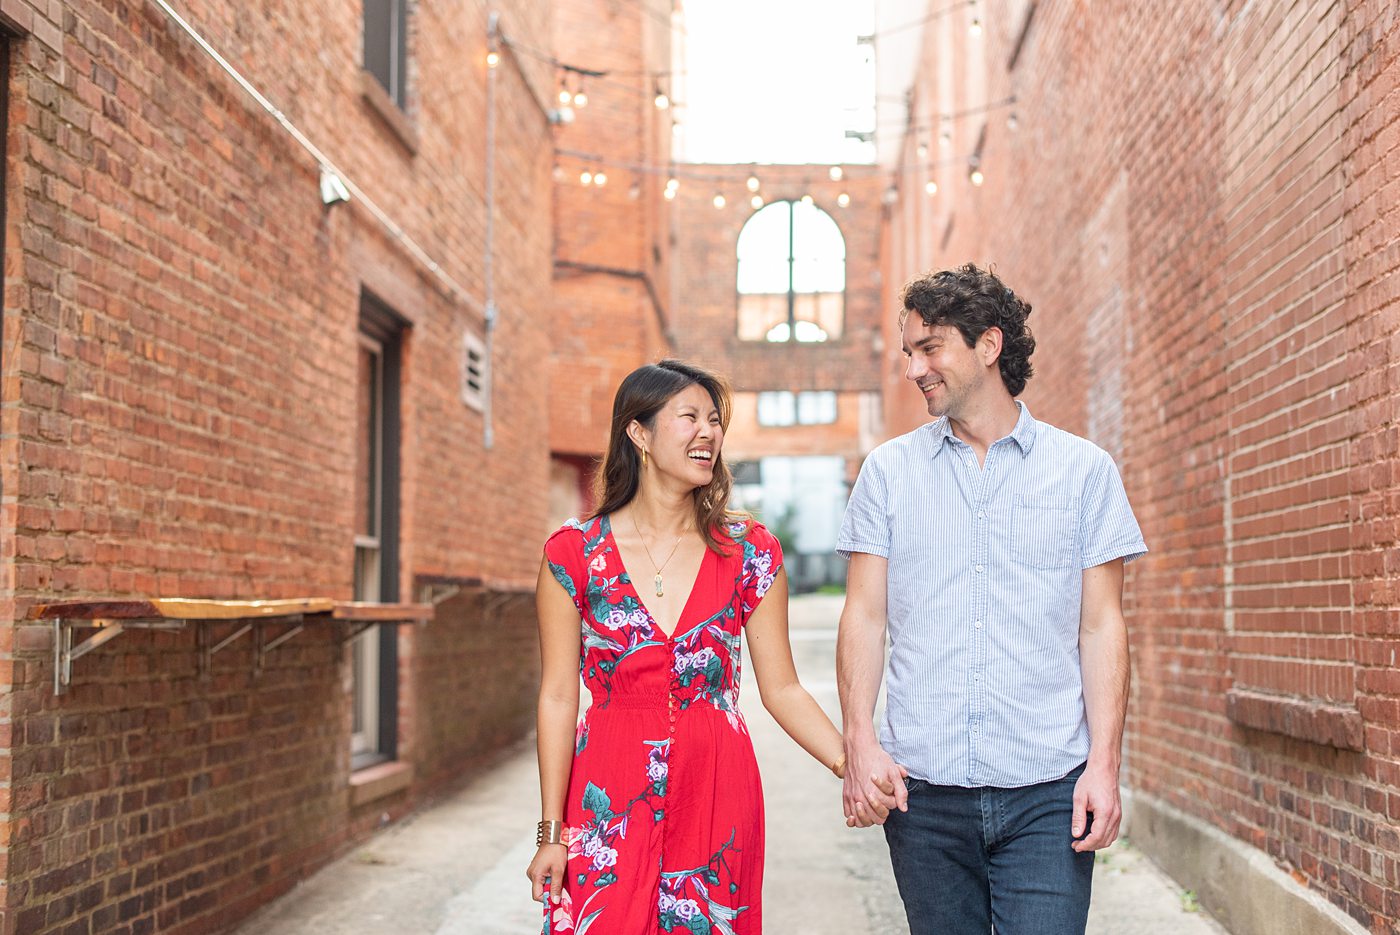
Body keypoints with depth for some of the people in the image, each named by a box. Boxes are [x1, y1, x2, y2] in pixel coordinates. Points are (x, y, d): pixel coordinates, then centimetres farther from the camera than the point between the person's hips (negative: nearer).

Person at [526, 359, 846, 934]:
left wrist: (852, 763, -11)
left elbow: (781, 689, 4)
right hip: (609, 801, -1)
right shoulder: (574, 553, -1)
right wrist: (552, 833, -3)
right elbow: (558, 697, -1)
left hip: (716, 799, 1)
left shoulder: (748, 552, 3)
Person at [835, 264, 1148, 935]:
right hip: (923, 789, 2)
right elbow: (864, 615, 6)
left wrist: (1104, 764, -6)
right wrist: (858, 741, -7)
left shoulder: (1084, 469, 6)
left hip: (1047, 793, -1)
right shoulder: (888, 470, 9)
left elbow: (1102, 627, 3)